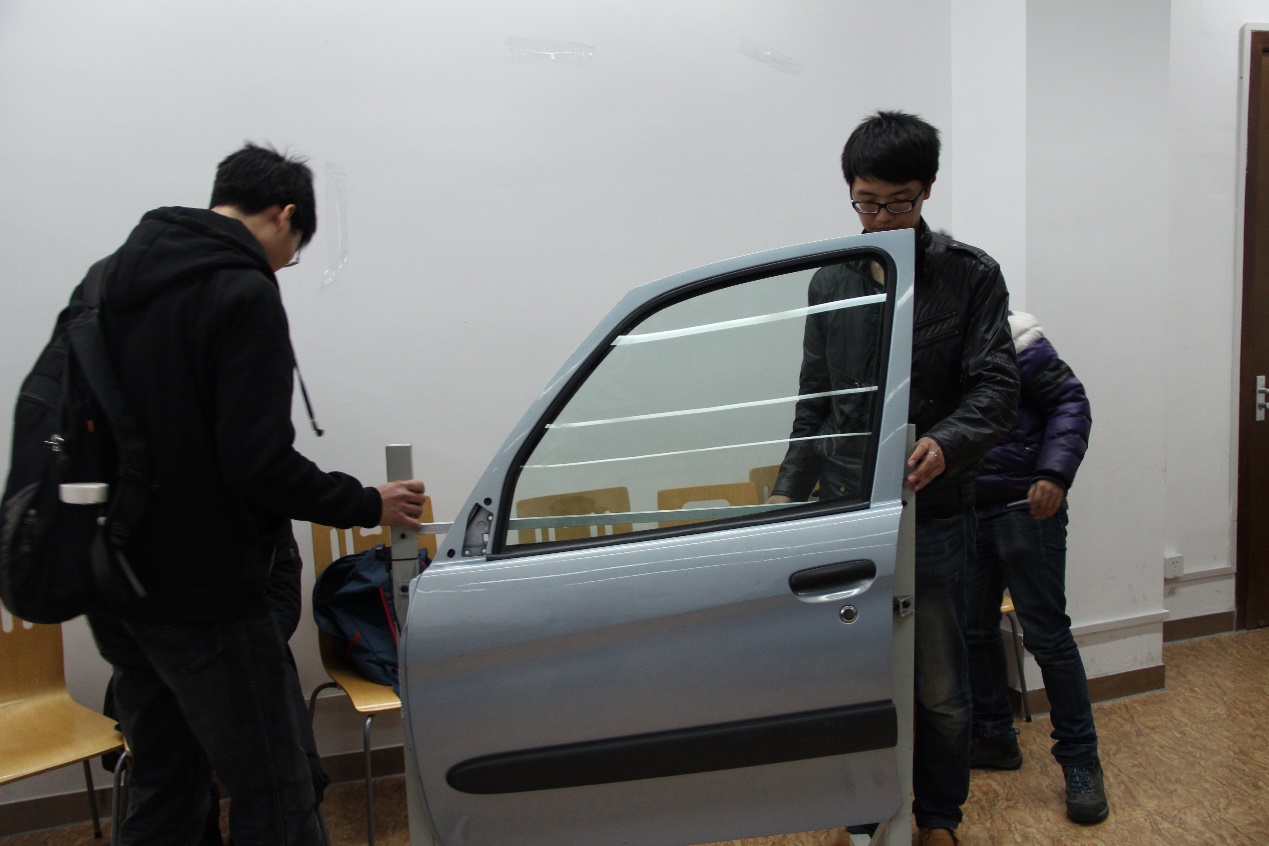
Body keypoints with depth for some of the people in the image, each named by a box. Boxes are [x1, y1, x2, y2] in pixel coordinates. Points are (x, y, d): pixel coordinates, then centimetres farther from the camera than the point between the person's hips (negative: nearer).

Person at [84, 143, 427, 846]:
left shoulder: (115, 275, 10)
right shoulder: (243, 293, -15)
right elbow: (260, 464, -22)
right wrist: (367, 505, -8)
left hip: (116, 585, 9)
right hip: (205, 597, -9)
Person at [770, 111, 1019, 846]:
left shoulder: (971, 275, -1)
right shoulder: (830, 283, 9)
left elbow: (996, 387, -7)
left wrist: (946, 442, -28)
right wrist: (788, 491, 5)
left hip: (934, 515, -2)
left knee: (940, 687, 9)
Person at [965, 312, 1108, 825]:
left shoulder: (1008, 331, -9)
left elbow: (1069, 400, -12)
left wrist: (1055, 473, -24)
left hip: (1024, 508, -6)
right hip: (967, 513, 6)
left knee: (1047, 635, -1)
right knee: (975, 630, 12)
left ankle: (1080, 761, 13)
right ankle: (995, 737, 30)